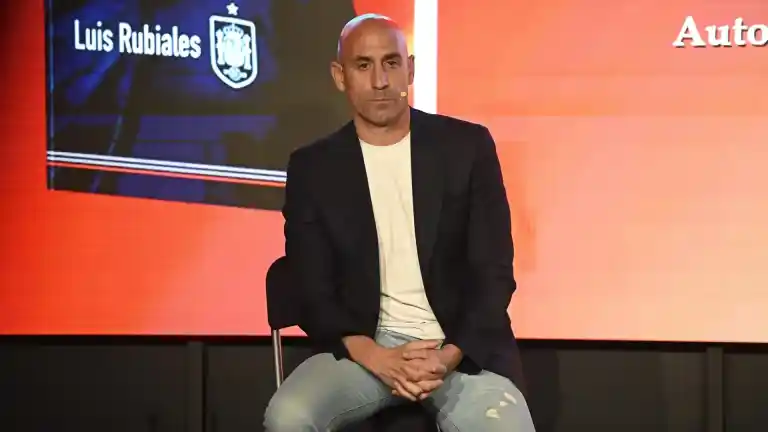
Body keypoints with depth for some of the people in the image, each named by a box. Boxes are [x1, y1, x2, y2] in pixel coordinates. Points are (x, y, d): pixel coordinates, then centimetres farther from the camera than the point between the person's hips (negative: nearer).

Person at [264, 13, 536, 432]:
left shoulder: (467, 147, 2)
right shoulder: (313, 168, 3)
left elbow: (494, 273, 0)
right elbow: (314, 293, 1)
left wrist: (449, 356, -16)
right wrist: (377, 359, -17)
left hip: (462, 347, -1)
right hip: (365, 346, 1)